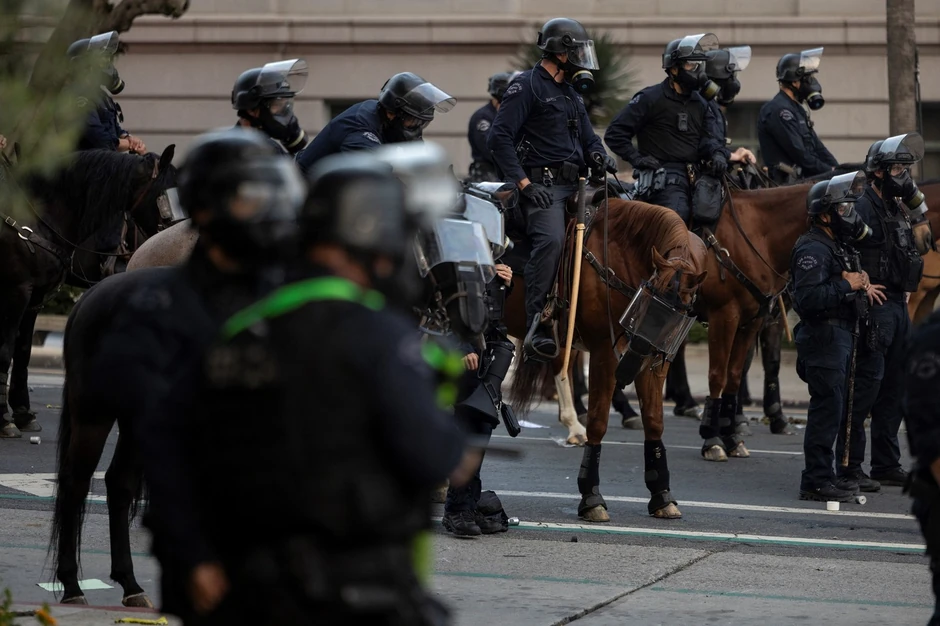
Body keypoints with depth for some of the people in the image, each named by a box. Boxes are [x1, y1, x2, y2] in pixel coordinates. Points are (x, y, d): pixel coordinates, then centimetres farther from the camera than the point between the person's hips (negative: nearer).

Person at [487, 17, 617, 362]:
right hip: (543, 186, -9)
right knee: (551, 241, -30)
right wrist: (524, 183, -18)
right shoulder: (527, 86, -4)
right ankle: (536, 331, -32)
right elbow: (499, 138, -11)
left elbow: (587, 137, 29)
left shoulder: (571, 92, 24)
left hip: (575, 184, 9)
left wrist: (599, 155, 4)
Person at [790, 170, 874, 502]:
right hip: (823, 336, -11)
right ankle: (816, 480, -6)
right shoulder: (812, 249, -16)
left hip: (841, 335, 11)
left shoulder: (839, 246, 17)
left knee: (834, 409, 14)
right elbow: (808, 297, -27)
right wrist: (846, 284, -21)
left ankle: (823, 476, 21)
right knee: (827, 409, -9)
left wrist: (860, 283, 7)